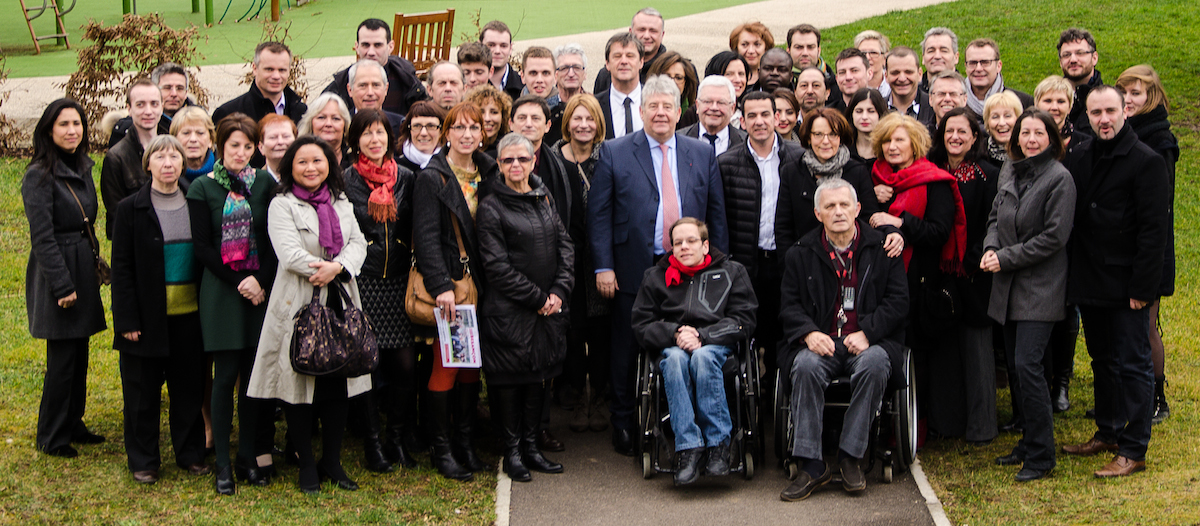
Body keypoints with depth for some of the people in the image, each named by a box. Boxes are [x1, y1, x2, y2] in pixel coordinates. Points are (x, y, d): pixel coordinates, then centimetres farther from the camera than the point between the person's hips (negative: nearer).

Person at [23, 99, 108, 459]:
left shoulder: (82, 167, 10)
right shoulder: (39, 176, -14)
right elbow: (42, 237, -17)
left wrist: (96, 265, 15)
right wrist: (62, 285, -19)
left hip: (83, 268, 8)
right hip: (57, 271, -8)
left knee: (79, 354, 14)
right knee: (62, 358, -2)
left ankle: (73, 426, 26)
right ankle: (51, 438, 11)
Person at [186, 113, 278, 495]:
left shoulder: (265, 184, 7)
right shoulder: (202, 188, 1)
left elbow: (276, 241, 5)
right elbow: (201, 247, -2)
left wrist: (261, 282, -8)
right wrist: (239, 282, -9)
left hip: (261, 290, 2)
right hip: (221, 291, -2)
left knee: (255, 373, 4)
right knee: (226, 375, -1)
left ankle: (248, 457, 13)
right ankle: (223, 464, 5)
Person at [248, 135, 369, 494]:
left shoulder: (341, 204, 16)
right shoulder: (282, 205, -2)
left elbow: (358, 244, 5)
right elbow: (290, 254, -14)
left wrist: (337, 267, -14)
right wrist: (328, 268, -12)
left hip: (339, 303, 5)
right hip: (299, 305, -5)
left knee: (338, 384, 5)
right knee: (300, 384, -1)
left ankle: (332, 461, 16)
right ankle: (306, 464, 10)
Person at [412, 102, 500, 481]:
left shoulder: (489, 174, 12)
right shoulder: (432, 178, -6)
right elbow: (426, 237, -11)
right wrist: (441, 286, -19)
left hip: (480, 281, 5)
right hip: (446, 282, -5)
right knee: (446, 362, -4)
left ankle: (465, 441, 18)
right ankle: (441, 447, 6)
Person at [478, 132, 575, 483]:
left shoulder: (545, 199, 11)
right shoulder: (491, 207, -7)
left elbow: (565, 246, 11)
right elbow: (496, 266, -11)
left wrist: (559, 292, -3)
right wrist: (536, 298, -12)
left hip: (550, 307, 5)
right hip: (509, 311, -5)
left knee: (541, 375, 9)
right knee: (511, 376, 0)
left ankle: (532, 446, 19)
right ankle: (512, 451, 10)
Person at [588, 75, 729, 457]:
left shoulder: (702, 154, 10)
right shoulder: (614, 153, 2)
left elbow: (717, 214, 10)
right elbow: (598, 214, -1)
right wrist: (603, 266, -8)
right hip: (634, 269, -2)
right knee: (629, 352, 6)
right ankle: (624, 426, 19)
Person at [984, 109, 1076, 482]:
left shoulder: (1059, 178, -10)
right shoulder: (1009, 171, 11)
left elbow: (1054, 237, -14)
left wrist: (1006, 257, -13)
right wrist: (990, 248, -2)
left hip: (1040, 287, -7)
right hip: (1008, 286, 7)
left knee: (1027, 364, -13)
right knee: (1014, 366, 10)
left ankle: (1041, 455, -4)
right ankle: (1029, 443, 23)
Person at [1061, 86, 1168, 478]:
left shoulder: (1146, 161, -11)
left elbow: (1153, 229, -14)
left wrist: (1141, 286, -18)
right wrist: (1076, 275, 8)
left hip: (1125, 284, -7)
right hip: (1090, 282, 7)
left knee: (1133, 365, -2)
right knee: (1102, 361, 17)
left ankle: (1133, 451, 2)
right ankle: (1107, 433, 30)